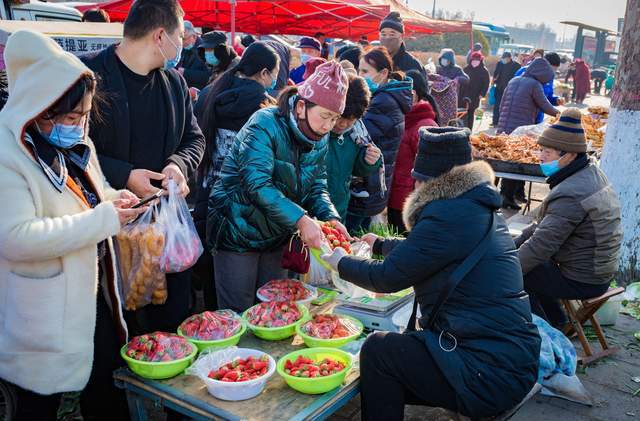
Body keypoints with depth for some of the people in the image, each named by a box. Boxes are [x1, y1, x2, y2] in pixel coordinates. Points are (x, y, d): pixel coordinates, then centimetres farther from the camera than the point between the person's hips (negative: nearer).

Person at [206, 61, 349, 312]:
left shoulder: (319, 139, 1)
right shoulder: (265, 125, -22)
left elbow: (316, 187, 2)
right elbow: (257, 184, -33)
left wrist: (330, 217, -18)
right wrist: (300, 220, -40)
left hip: (277, 236, 7)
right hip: (238, 232, -6)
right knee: (238, 316, 4)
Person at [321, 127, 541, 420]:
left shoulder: (448, 216, -20)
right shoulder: (478, 207, 10)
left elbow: (388, 277, -12)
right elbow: (420, 249, 25)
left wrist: (341, 263, 6)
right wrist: (379, 243, 39)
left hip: (493, 374, -10)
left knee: (377, 350, -3)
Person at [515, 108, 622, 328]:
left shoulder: (570, 195, -29)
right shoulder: (592, 172, 3)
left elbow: (540, 246, -28)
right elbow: (545, 223, 8)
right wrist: (514, 244, 4)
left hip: (583, 281, -10)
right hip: (600, 269, 10)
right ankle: (555, 321, 31)